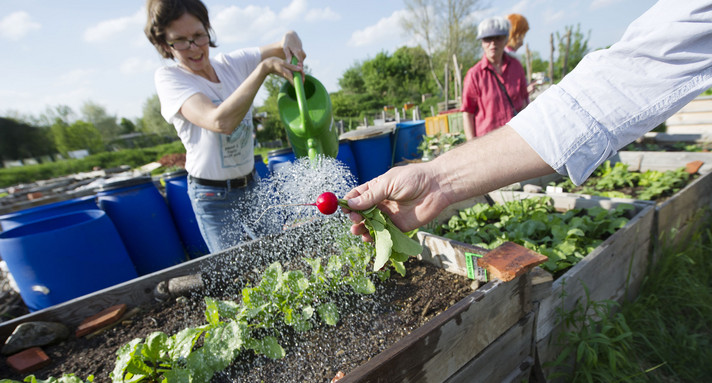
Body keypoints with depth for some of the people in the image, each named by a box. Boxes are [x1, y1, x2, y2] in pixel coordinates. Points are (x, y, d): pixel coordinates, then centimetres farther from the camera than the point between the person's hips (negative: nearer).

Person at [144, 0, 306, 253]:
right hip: (214, 197, -4)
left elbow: (288, 43, 5)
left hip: (250, 184, 5)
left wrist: (290, 40, -20)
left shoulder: (231, 63, 0)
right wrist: (264, 68, -32)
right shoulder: (168, 77, -14)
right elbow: (221, 122, -33)